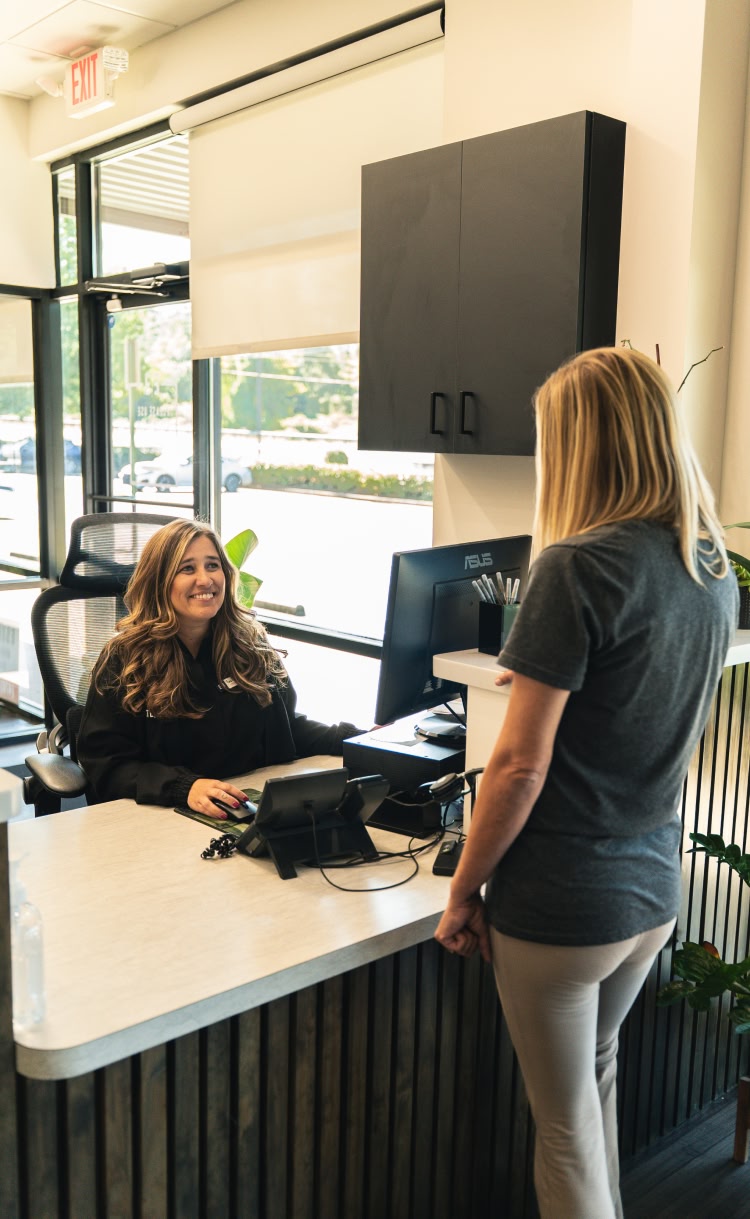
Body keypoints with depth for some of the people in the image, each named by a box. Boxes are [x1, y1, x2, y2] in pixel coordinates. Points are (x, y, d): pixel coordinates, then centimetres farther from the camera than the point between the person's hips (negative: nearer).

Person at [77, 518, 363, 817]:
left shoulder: (251, 643, 9)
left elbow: (288, 727, 18)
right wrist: (184, 787, -23)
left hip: (258, 808, 3)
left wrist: (358, 739, 3)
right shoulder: (124, 659, -3)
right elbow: (106, 763, -7)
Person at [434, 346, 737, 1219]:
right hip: (654, 887, 7)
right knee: (596, 1079, 28)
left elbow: (520, 765, -20)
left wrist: (462, 892, -9)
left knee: (566, 1126, 12)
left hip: (563, 902, -7)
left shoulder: (580, 567, -21)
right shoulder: (713, 570, 2)